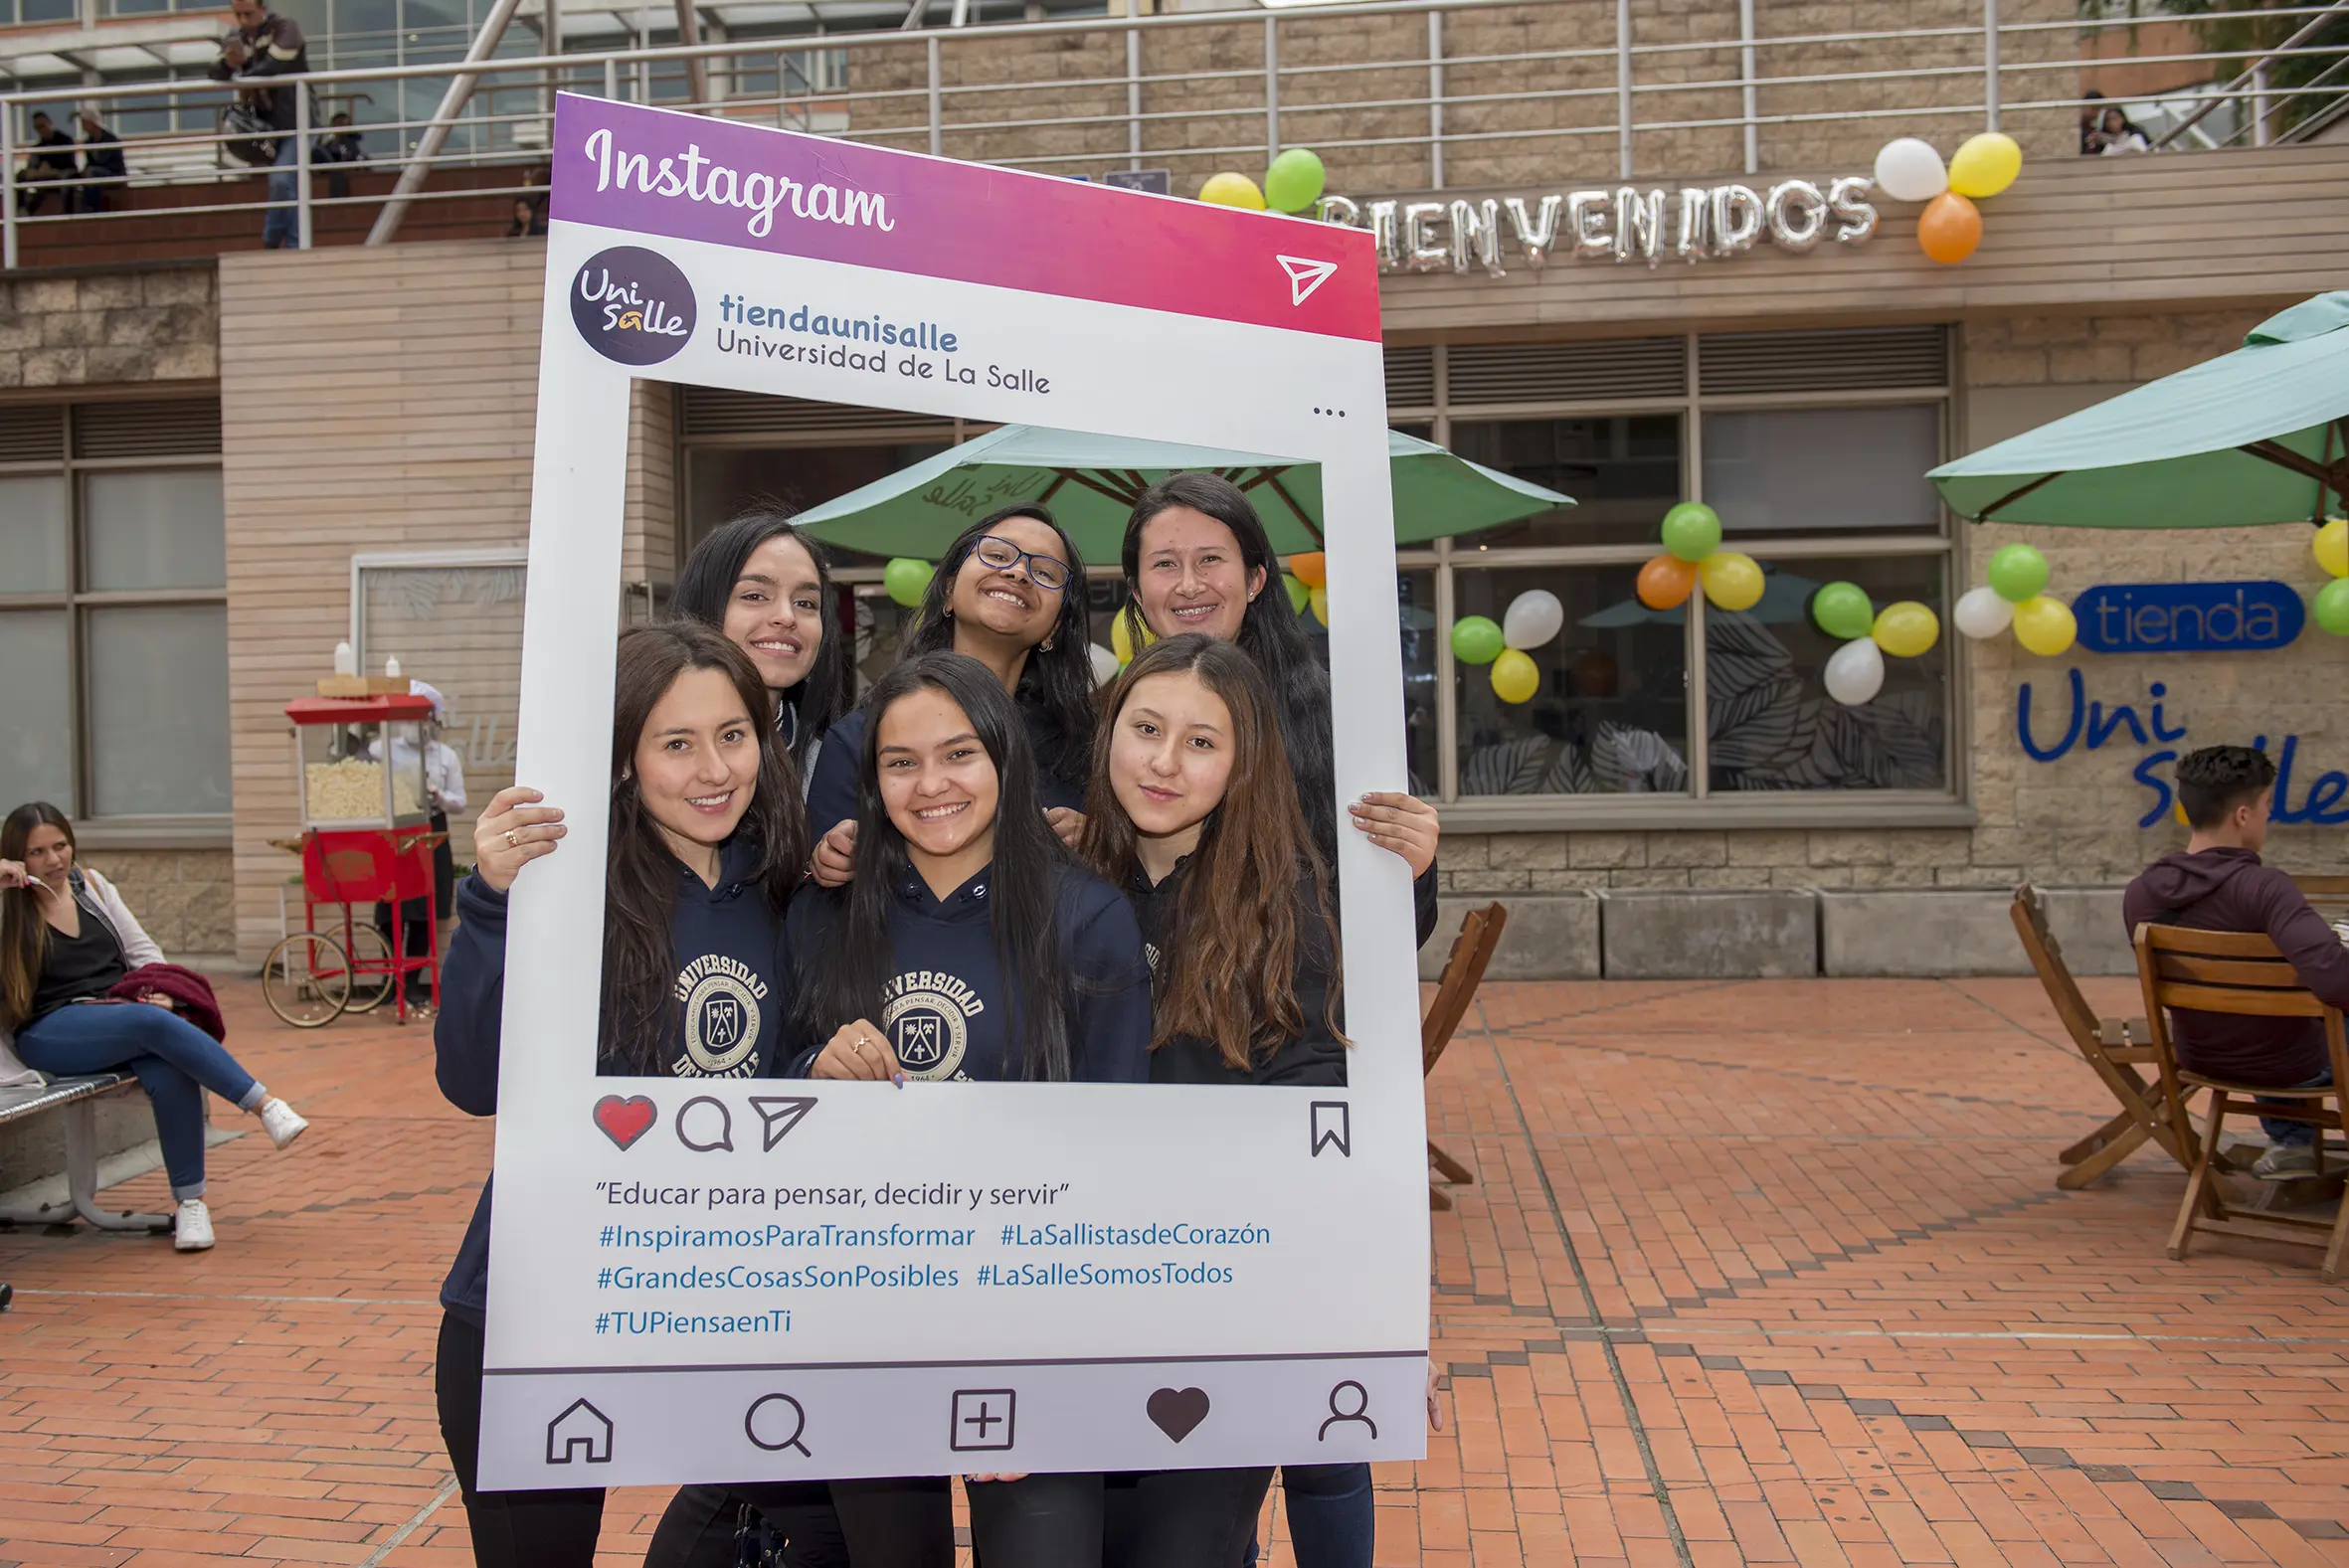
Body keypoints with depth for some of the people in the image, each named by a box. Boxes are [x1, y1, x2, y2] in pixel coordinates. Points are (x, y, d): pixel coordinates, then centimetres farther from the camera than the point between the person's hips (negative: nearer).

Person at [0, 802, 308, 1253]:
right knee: (155, 1023, -36)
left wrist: (160, 990, -2)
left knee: (170, 1073, -31)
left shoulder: (90, 884, 17)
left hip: (122, 1017, 4)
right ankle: (265, 1105, -35)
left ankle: (189, 1201, -25)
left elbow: (142, 950, 18)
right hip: (53, 1032, -4)